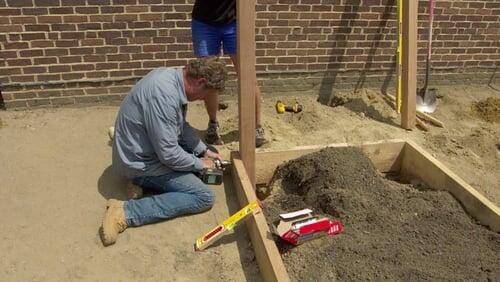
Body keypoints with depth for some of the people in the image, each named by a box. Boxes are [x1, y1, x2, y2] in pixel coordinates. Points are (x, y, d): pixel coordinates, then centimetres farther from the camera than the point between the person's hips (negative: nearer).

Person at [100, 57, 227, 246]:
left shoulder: (172, 76, -1)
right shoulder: (165, 95, -31)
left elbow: (182, 125, 13)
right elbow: (169, 155, -27)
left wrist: (203, 151, 7)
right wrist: (199, 163, -10)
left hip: (144, 147, 10)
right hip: (141, 162, -10)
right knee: (204, 197, -14)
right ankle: (127, 212, -16)